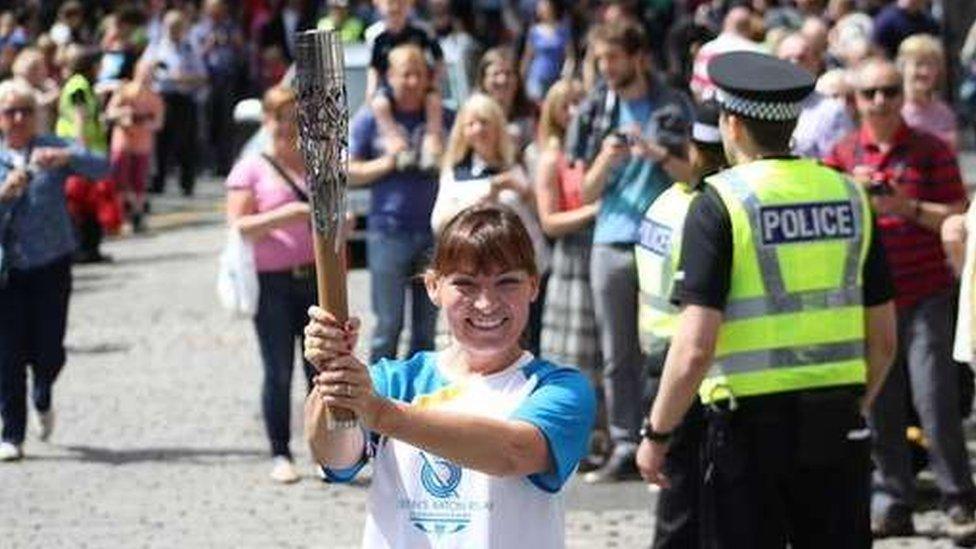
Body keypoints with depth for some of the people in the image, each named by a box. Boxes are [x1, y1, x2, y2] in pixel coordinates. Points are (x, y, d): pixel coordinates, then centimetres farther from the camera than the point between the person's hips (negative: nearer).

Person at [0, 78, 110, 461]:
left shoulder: (54, 149, 1)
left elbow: (102, 168, -14)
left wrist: (65, 158, -31)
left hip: (51, 266, 0)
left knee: (49, 350, -1)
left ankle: (42, 398, 33)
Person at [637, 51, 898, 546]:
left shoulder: (720, 203, -10)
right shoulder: (849, 195, 6)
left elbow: (695, 347, -16)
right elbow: (883, 338, 10)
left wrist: (656, 433, -5)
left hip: (750, 426, -4)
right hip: (838, 426, 4)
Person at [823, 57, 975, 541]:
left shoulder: (931, 150, 1)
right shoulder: (844, 154, 9)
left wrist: (909, 207, -17)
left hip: (925, 296, -3)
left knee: (936, 402, -7)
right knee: (879, 409, 3)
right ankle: (892, 505, 11)